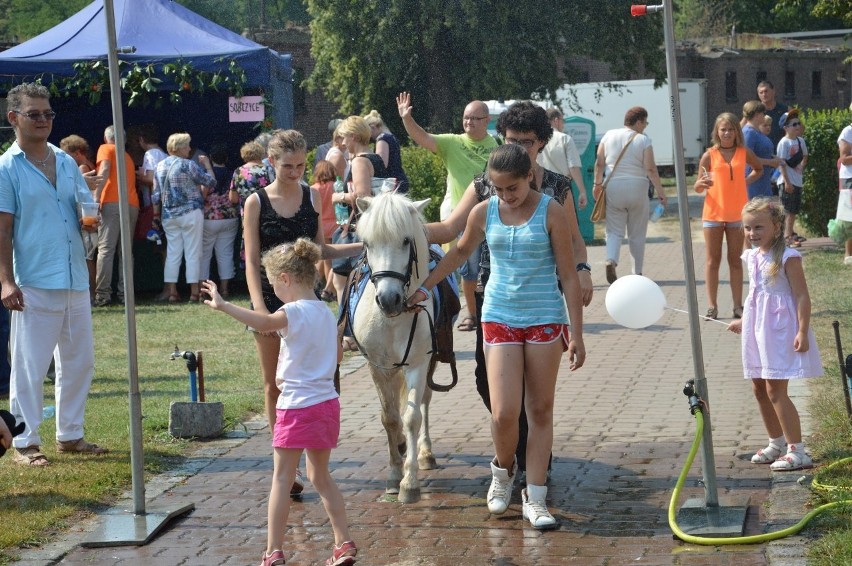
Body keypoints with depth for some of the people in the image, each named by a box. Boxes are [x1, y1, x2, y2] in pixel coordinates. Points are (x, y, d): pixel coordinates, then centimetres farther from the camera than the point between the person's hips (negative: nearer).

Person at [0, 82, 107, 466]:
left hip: (76, 279, 6)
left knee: (79, 360, 12)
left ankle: (70, 434, 24)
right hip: (34, 284, -6)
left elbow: (88, 205, 22)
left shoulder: (66, 161, 12)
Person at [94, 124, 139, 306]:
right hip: (132, 205, 6)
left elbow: (104, 170, -7)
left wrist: (96, 196, -13)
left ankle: (102, 294, -16)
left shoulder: (106, 149, 10)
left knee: (106, 249, -9)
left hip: (113, 203, -6)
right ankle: (124, 293, 1)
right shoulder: (127, 155, 29)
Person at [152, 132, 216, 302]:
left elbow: (156, 194, 9)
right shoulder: (188, 165, -10)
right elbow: (210, 182, -8)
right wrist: (207, 164, 6)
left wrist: (156, 214, 15)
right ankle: (194, 291, -1)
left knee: (172, 253, 8)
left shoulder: (160, 166, 7)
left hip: (169, 216, 5)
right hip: (190, 213, -5)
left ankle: (171, 291, 6)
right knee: (193, 253, -1)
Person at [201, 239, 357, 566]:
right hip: (327, 402, 8)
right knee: (320, 476, 19)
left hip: (297, 406, -8)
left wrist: (223, 306, -41)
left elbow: (264, 323, -37)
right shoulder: (326, 313, 10)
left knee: (281, 479, 0)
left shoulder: (293, 312, -14)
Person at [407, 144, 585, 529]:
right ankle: (503, 470, 23)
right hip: (499, 318, 2)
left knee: (540, 411, 4)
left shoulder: (550, 212, -7)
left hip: (545, 320, -1)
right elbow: (460, 252, 21)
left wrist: (577, 334, -8)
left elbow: (568, 274, -5)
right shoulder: (484, 213, 1)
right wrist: (425, 286, 24)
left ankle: (534, 498, 10)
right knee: (503, 413, -7)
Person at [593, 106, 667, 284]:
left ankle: (611, 260, -22)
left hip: (613, 188, 2)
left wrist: (598, 184, 13)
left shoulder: (609, 136, 3)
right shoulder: (643, 140, -5)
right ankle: (637, 272, 16)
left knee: (614, 231, 5)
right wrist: (660, 192, -6)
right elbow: (650, 169, -10)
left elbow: (599, 163, 2)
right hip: (637, 188, -2)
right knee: (637, 234, 10)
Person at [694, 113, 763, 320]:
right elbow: (697, 188, 1)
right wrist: (702, 183, -22)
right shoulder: (709, 155, -1)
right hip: (713, 213, -1)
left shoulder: (744, 153, 3)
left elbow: (759, 169, 24)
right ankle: (712, 306, 5)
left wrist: (747, 181, 6)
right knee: (713, 260, 2)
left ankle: (738, 306, 10)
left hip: (737, 214, 1)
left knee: (735, 260, 6)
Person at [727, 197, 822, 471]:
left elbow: (802, 296, -17)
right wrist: (744, 321, 28)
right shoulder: (753, 257, 9)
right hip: (757, 329, 8)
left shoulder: (787, 258, -15)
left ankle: (797, 451, -6)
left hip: (780, 330, -8)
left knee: (775, 390, -11)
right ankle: (777, 444, 30)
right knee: (759, 389, 14)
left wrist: (802, 331, -23)